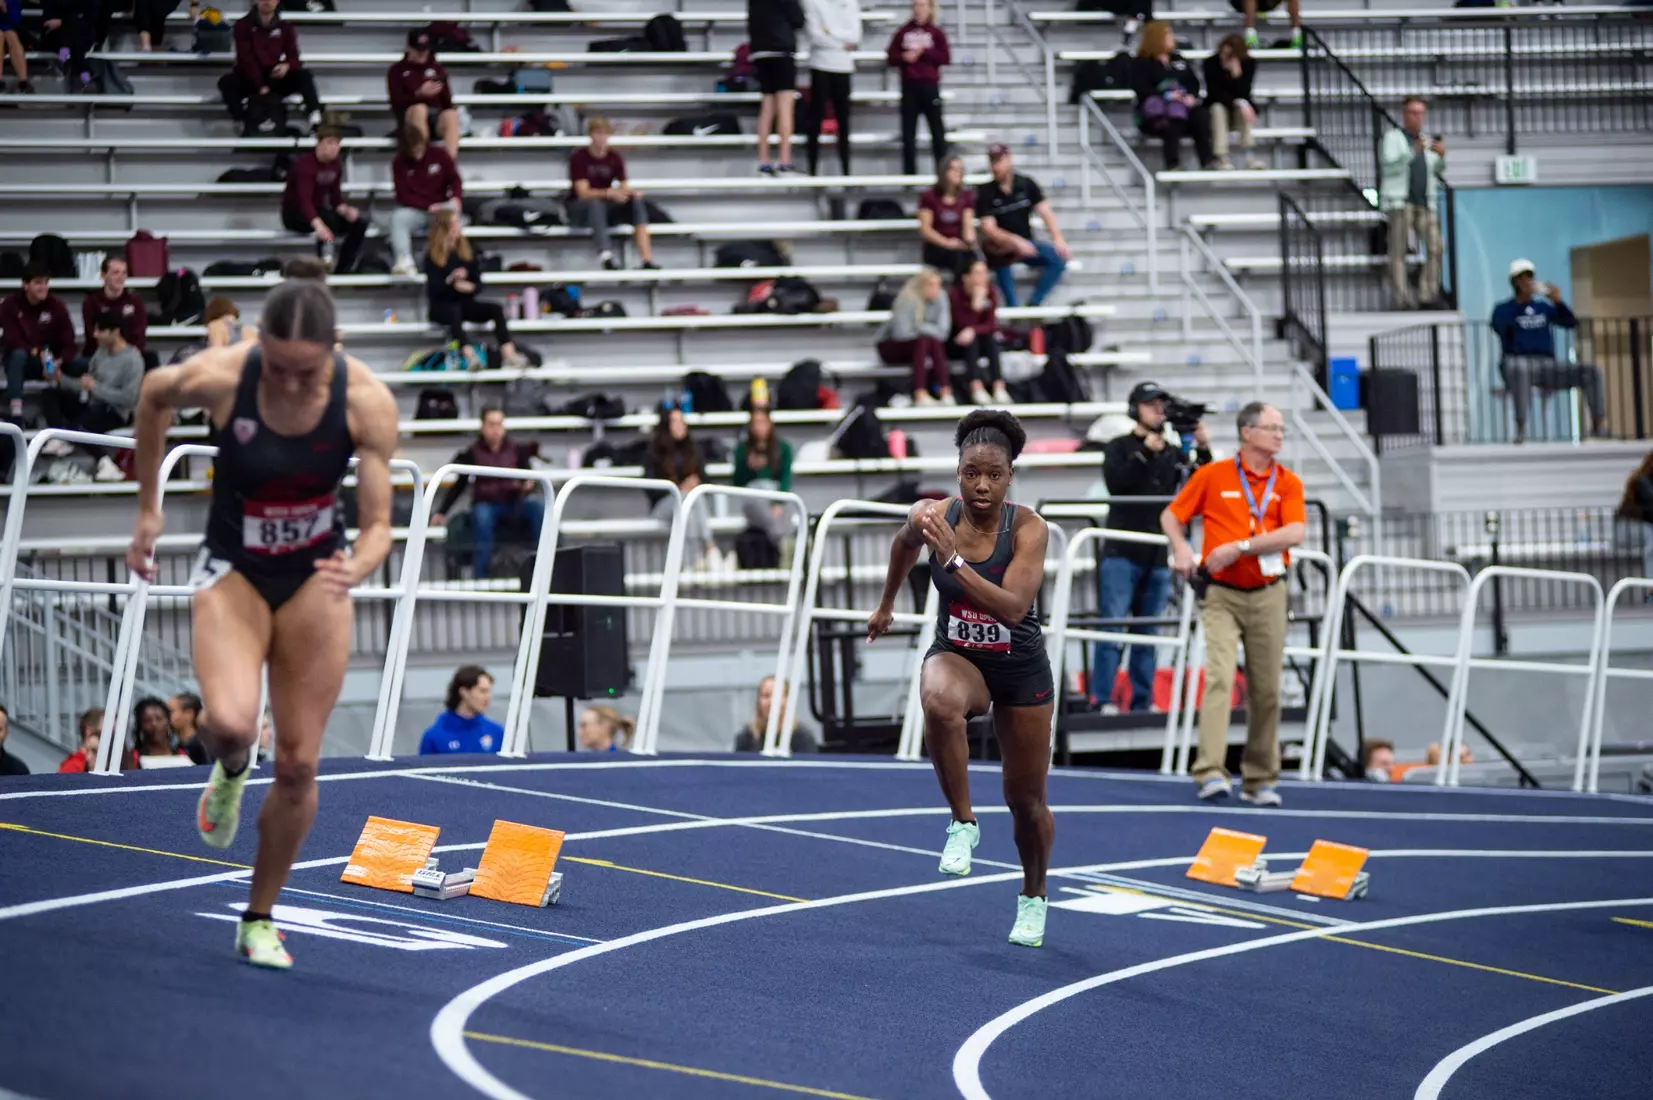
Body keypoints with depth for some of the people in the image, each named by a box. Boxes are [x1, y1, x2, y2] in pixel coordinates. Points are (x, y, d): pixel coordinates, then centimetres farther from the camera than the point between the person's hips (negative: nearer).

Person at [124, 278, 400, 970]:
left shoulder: (367, 403, -23)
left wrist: (358, 568, -41)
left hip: (316, 579, 1)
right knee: (229, 723, -28)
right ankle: (230, 771, 11)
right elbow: (154, 394, 0)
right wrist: (147, 509, 6)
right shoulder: (218, 378, -24)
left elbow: (378, 523, -18)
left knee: (298, 765, 2)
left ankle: (259, 920, 22)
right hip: (232, 574, -1)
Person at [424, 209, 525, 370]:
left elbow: (478, 283, 6)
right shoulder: (432, 255, -5)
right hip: (441, 307, -5)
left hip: (465, 303, 5)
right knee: (454, 312, -39)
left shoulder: (466, 251, 8)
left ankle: (508, 355, -38)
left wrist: (469, 287, -17)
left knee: (496, 309, -21)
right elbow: (433, 290, -12)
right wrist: (451, 280, -29)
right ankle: (469, 356, -57)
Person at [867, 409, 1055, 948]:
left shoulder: (1028, 528, -21)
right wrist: (886, 604, 23)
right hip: (956, 655, 1)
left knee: (1026, 800, 10)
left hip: (1020, 667, 0)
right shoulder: (931, 516, -14)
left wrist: (953, 560, -41)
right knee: (941, 703, -39)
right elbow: (905, 545, 11)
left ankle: (1033, 897, 39)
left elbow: (1013, 606, -33)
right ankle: (963, 824, -21)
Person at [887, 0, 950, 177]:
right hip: (909, 86, 2)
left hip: (929, 86, -2)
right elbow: (891, 57, 5)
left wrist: (924, 52, -15)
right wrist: (903, 58, -14)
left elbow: (946, 58, -6)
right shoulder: (903, 31, 4)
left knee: (937, 129, 1)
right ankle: (909, 173, 11)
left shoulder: (936, 32, 0)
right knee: (908, 132, 4)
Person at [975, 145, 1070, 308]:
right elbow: (989, 229, -15)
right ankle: (1012, 307, -34)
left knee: (1059, 258, -20)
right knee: (1005, 251, -40)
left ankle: (1034, 303, -18)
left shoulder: (1026, 184, 1)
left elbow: (1045, 212, -5)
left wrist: (1058, 239, -22)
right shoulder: (985, 192, -8)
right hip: (998, 245, -4)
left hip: (1025, 245, 4)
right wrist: (1016, 241, -31)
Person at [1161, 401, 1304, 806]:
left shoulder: (1287, 483, 4)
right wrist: (1181, 548, -9)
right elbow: (1171, 515, 11)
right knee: (1219, 677, -16)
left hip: (1266, 595, 2)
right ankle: (1211, 773, -23)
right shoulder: (1213, 475, 2)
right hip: (1220, 594, -2)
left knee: (1266, 690, 4)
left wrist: (1239, 548, -16)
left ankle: (1260, 780, 13)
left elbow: (1293, 533, -10)